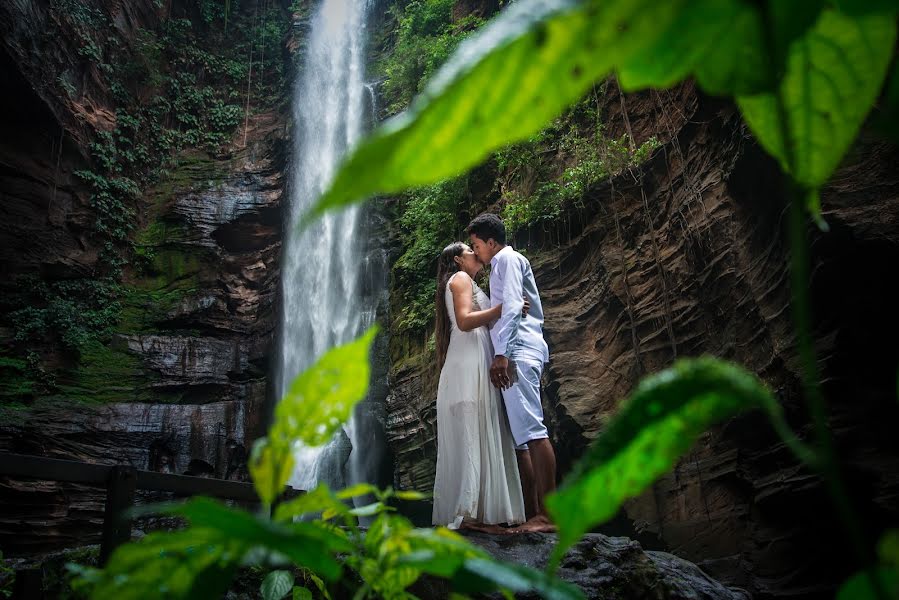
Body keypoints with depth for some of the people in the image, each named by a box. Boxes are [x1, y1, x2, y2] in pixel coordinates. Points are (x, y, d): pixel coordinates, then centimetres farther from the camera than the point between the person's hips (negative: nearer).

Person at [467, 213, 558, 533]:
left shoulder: (507, 258, 2)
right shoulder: (506, 263, 31)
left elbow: (511, 306, -12)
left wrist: (501, 353, -20)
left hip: (518, 350, -10)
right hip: (519, 353, 11)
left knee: (531, 429, -18)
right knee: (520, 435, 4)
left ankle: (549, 513, -21)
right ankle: (532, 513, 3)